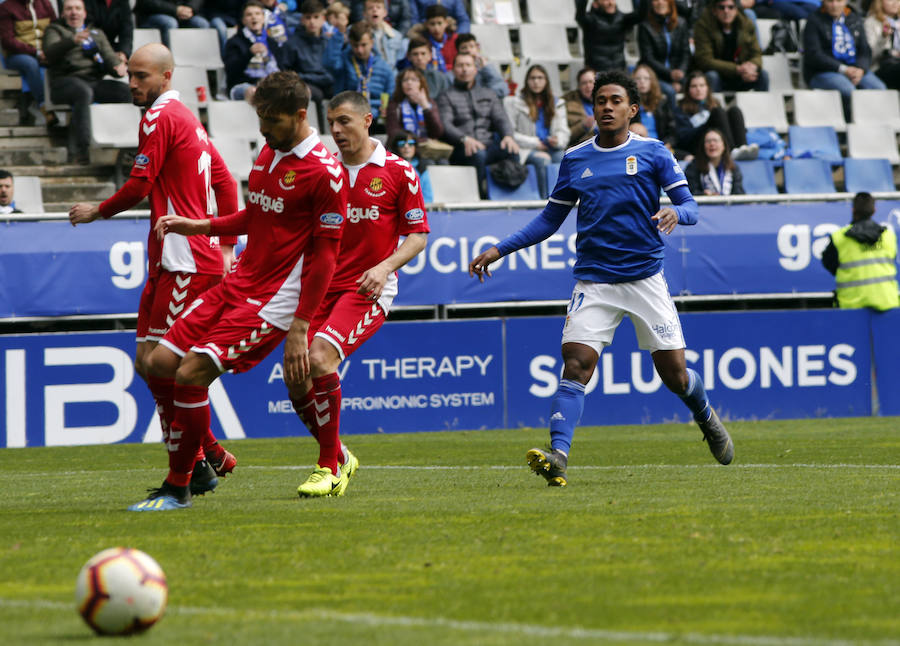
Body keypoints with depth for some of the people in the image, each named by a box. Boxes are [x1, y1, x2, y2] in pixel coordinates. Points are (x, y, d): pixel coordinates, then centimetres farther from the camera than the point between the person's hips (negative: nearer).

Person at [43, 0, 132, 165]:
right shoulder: (55, 30, 19)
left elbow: (109, 55, 18)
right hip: (66, 80, -4)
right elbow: (50, 52, -3)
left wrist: (118, 66, -9)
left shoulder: (97, 34, 32)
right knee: (84, 92, -40)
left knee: (127, 92, -25)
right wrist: (73, 41, -24)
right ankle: (81, 150, -48)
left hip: (95, 81, 4)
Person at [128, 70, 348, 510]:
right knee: (162, 362, 2)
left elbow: (325, 255, -15)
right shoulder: (268, 152, 12)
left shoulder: (324, 173, -15)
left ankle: (178, 487, -2)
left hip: (273, 301, -9)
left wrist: (299, 327, -19)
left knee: (191, 375, -17)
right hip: (236, 286, 9)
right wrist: (200, 226, 14)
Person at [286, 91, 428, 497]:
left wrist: (385, 267, -15)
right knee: (297, 381, -5)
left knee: (320, 357, -27)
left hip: (368, 291, -5)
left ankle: (329, 467, -15)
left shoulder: (397, 171, -1)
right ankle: (339, 458, 20)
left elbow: (417, 234, 1)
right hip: (324, 286, 5)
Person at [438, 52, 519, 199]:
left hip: (489, 145, 3)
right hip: (461, 149, -3)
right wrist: (465, 139, -24)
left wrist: (508, 136, -11)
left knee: (512, 150, -29)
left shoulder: (488, 95, 26)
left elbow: (501, 119, 13)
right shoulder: (446, 97, 12)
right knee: (478, 154, -38)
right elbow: (445, 126, -4)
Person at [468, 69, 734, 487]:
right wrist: (500, 250, 10)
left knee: (674, 372, 0)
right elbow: (550, 219, 17)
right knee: (576, 364, -17)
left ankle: (707, 419, 33)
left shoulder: (653, 153, 3)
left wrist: (674, 213, -24)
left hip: (646, 276, -1)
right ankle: (557, 456, -27)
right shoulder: (575, 160, 10)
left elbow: (689, 206, 0)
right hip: (593, 281, 1)